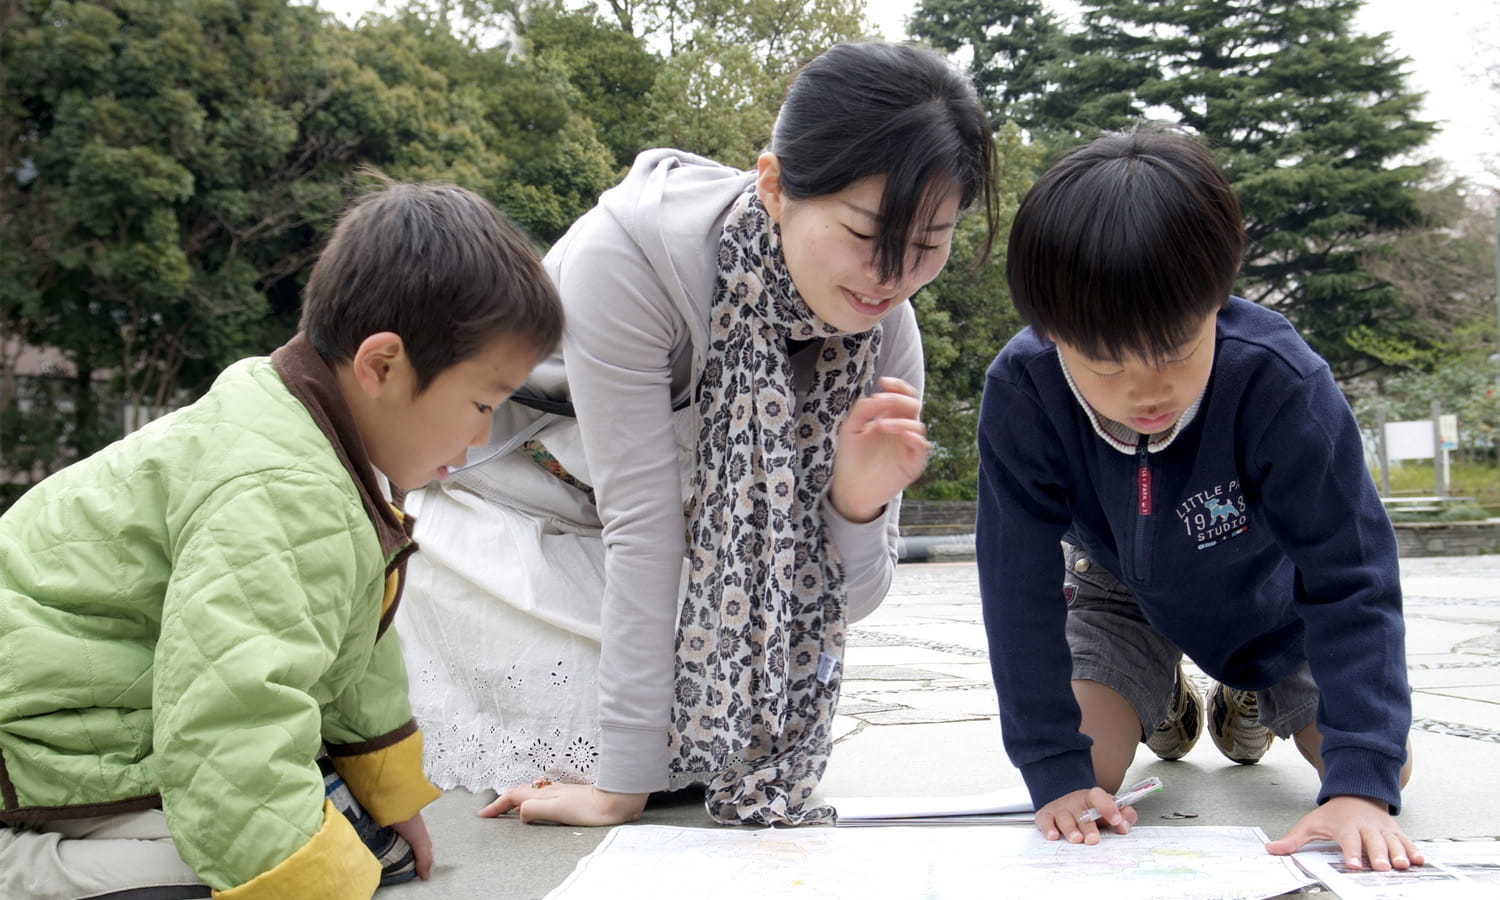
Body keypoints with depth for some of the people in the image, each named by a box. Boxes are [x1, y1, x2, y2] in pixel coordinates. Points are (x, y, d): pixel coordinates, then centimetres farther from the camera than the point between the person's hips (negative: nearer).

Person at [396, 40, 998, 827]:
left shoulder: (885, 330, -20)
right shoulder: (628, 253, -36)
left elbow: (840, 597, -15)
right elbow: (641, 519, -33)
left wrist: (858, 500, -38)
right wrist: (622, 783, -29)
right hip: (506, 505, -4)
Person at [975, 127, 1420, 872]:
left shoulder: (1281, 380, -39)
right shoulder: (1020, 392, -37)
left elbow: (1350, 579, -33)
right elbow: (1020, 585, -29)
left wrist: (1361, 783, -40)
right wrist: (1054, 769, -31)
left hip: (1261, 590, 0)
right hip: (1122, 584, 0)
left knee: (1380, 770, -2)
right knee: (1083, 776, -15)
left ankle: (1249, 700, 32)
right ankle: (1164, 702, 23)